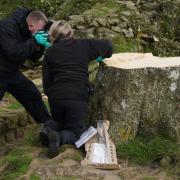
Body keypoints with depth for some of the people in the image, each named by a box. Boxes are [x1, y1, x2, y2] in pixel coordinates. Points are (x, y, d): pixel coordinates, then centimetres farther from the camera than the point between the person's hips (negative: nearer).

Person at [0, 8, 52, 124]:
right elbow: (13, 53, -31)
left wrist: (41, 46, -14)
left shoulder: (26, 32, 0)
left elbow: (33, 58, 4)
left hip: (12, 72, 8)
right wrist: (34, 41, -28)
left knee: (33, 96, 8)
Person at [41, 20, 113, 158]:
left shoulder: (50, 52, 10)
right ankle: (59, 138, -20)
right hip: (78, 97, -2)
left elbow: (46, 84, 9)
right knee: (77, 132, 13)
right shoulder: (83, 45, 8)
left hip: (56, 96, 2)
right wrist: (103, 57, 33)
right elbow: (107, 45, 13)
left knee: (59, 122, 30)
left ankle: (49, 128, -4)